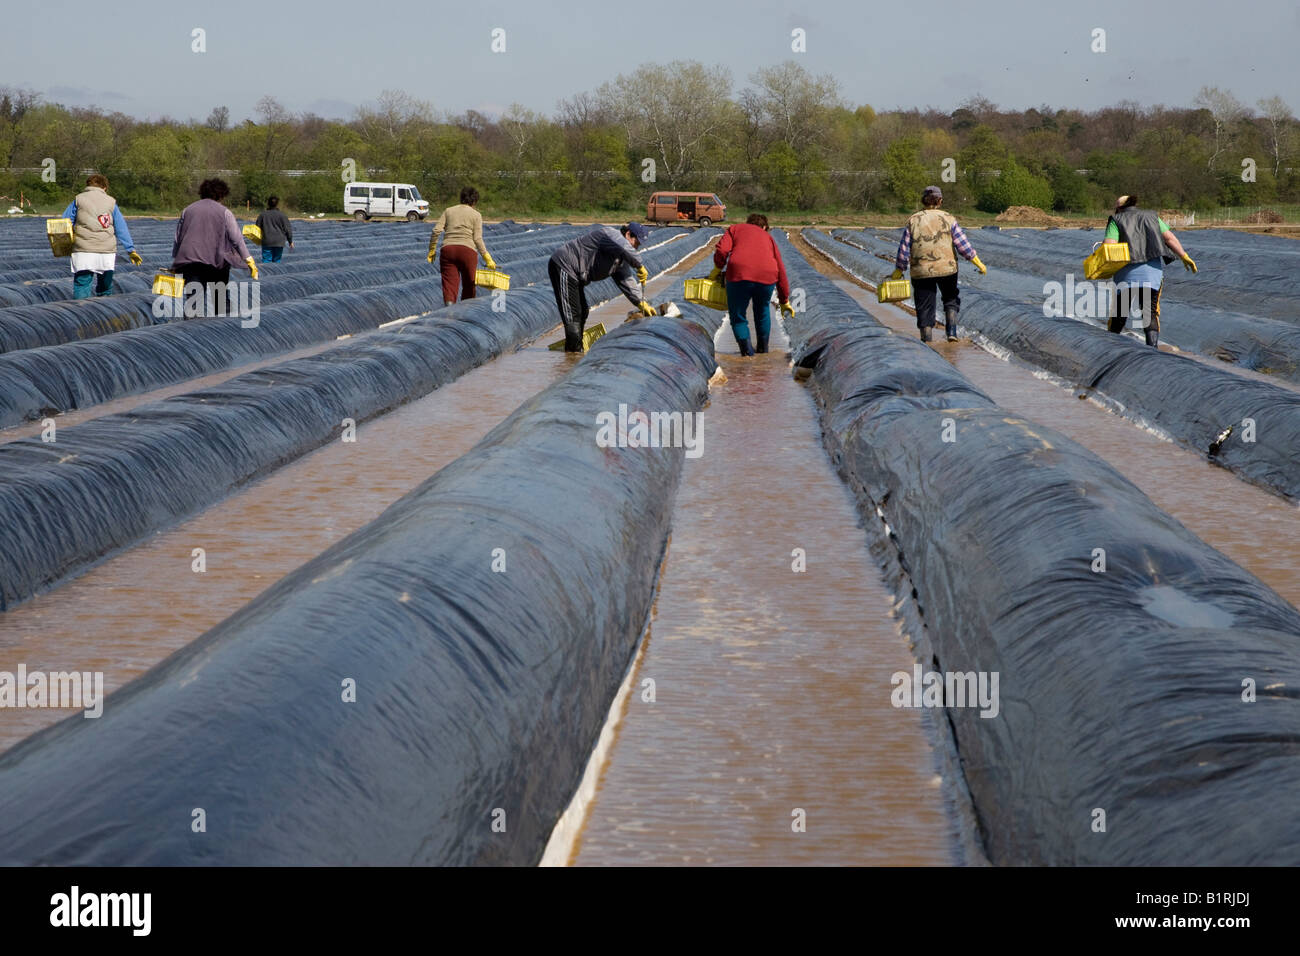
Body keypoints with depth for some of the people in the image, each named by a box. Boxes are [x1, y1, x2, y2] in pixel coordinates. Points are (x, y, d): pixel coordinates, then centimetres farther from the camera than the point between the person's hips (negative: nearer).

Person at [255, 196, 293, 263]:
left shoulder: (262, 214, 1)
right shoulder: (282, 215, -2)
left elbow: (257, 227, 7)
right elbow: (288, 229, 0)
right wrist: (290, 241, 10)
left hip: (266, 242, 0)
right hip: (279, 242, 0)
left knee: (266, 260, -1)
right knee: (276, 260, 8)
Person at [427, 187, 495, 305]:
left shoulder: (448, 211, 14)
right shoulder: (476, 214, 8)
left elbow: (436, 230, 3)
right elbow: (477, 238, -1)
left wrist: (432, 250, 11)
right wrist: (487, 258, 1)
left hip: (447, 249, 2)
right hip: (468, 250, -2)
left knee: (449, 283, -5)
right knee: (469, 285, 14)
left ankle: (449, 302, -32)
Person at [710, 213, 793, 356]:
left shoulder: (735, 229, 24)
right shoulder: (768, 237, 29)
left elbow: (721, 250, 3)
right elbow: (780, 270, 26)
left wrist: (717, 270, 18)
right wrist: (785, 300, 31)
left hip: (740, 275, -3)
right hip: (767, 277, 3)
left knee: (738, 317, 13)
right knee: (763, 310, 31)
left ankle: (747, 350, -5)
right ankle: (762, 347, 39)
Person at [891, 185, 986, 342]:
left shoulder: (913, 221, 2)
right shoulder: (948, 219, -1)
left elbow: (904, 250, 1)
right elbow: (963, 244, -3)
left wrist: (898, 271, 11)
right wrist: (978, 264, 6)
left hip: (921, 272, 0)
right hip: (946, 269, 0)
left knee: (925, 307, 8)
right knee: (951, 300, 20)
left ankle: (926, 340, 5)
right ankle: (951, 332, 5)